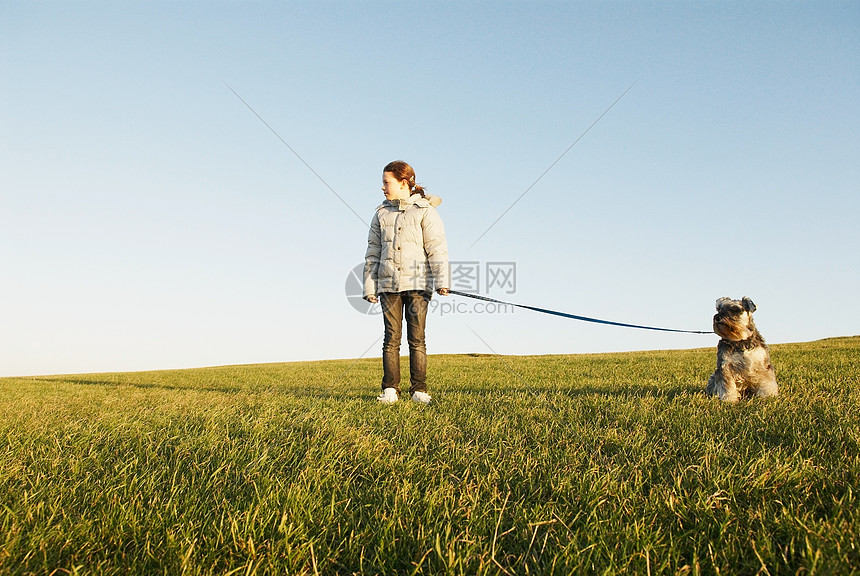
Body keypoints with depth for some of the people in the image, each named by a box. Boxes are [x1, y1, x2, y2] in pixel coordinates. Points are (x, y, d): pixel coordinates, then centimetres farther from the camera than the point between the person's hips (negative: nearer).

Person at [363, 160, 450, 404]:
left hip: (417, 283, -3)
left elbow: (437, 248, -3)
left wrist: (441, 280, -12)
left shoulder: (425, 211, 4)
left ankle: (419, 389, 5)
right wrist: (370, 286, 9)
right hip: (388, 284, 3)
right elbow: (373, 252, 15)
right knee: (391, 338, 1)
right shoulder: (381, 214, 16)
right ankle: (390, 389, 6)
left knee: (416, 338, -3)